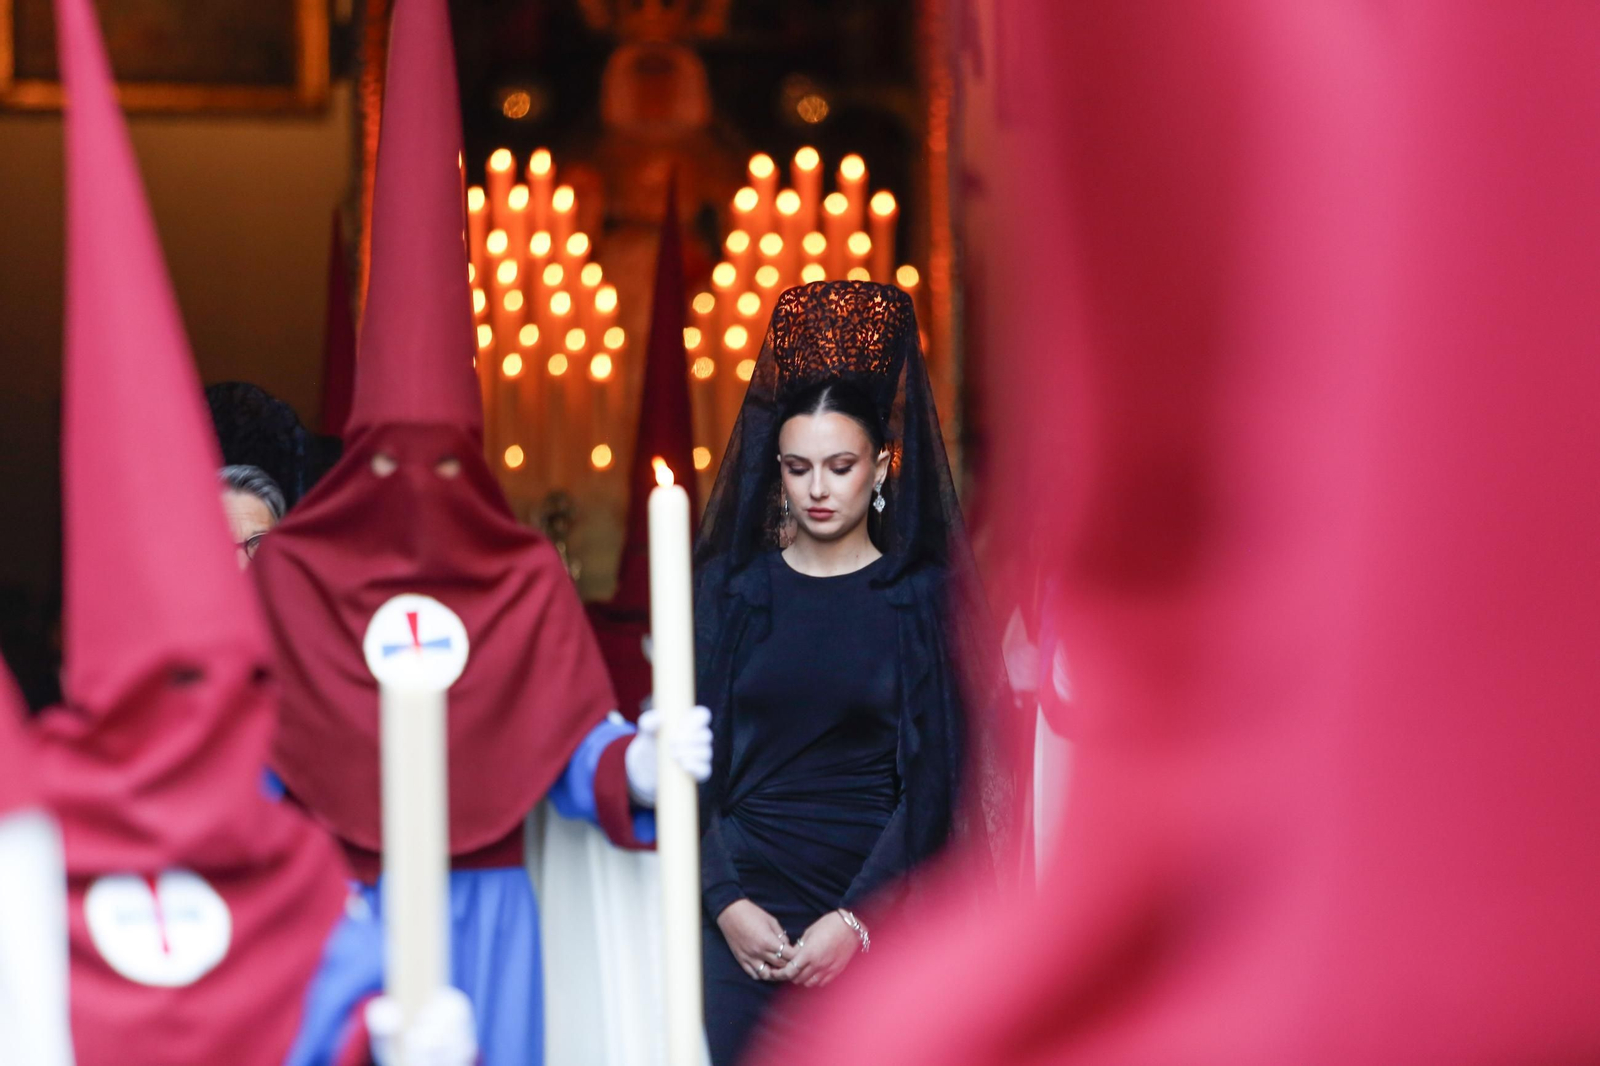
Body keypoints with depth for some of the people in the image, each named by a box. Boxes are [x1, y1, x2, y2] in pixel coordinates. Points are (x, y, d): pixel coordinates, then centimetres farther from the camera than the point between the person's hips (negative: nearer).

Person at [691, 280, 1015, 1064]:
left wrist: (856, 921, -12)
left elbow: (930, 784, -2)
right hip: (746, 917, 1)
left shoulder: (924, 598, 2)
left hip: (876, 922, -1)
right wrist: (726, 904, -9)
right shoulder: (730, 587, 7)